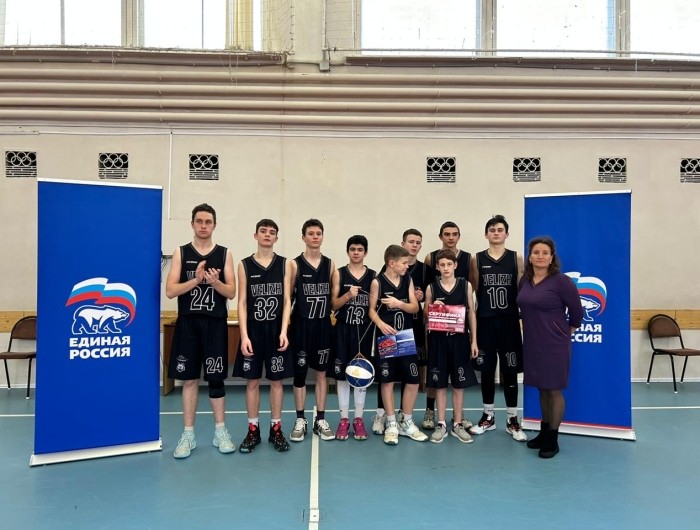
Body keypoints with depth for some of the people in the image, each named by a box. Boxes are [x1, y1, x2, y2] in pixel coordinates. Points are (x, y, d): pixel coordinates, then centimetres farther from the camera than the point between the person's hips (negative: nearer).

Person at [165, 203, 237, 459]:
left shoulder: (224, 254, 4)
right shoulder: (181, 252, 4)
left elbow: (231, 293, 0)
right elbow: (170, 291, -4)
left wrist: (215, 282, -18)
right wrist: (196, 279, -17)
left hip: (215, 323, 0)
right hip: (188, 323, 0)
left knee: (216, 379, 6)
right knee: (189, 379, 7)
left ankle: (220, 431, 19)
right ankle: (188, 434, 18)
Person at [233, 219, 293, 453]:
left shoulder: (285, 264, 3)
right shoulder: (244, 265, 3)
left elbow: (286, 300, 0)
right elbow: (242, 303, -1)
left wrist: (283, 331, -11)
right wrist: (244, 335, -9)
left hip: (276, 330, 0)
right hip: (253, 330, 0)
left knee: (276, 380, 6)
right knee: (252, 381, 6)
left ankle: (276, 430, 19)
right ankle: (253, 430, 19)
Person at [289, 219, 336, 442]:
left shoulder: (330, 264, 6)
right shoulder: (295, 264, -3)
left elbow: (334, 296, 12)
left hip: (323, 325, 3)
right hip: (301, 325, -3)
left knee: (321, 372, 9)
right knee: (300, 373, 4)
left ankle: (320, 420, 19)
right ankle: (300, 421, 17)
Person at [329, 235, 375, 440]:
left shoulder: (373, 275, 4)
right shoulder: (339, 273, 1)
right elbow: (334, 305, -3)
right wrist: (348, 295, -20)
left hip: (365, 330, 1)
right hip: (343, 330, -1)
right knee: (342, 374, 4)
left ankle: (359, 419, 19)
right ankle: (344, 419, 17)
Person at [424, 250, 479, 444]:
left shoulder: (466, 285, 1)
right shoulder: (431, 287, 1)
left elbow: (471, 313, 4)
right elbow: (426, 315, 8)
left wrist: (474, 340, 1)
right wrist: (432, 308, -14)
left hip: (459, 339, 0)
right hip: (438, 339, 0)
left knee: (459, 384, 8)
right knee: (439, 384, 6)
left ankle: (457, 425, 21)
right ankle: (441, 425, 18)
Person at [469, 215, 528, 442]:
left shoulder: (516, 258, 3)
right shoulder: (477, 259, 4)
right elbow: (473, 292, 6)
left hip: (509, 321, 0)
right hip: (485, 322, 1)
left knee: (510, 371, 5)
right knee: (487, 370, 9)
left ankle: (512, 420, 17)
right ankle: (488, 417, 23)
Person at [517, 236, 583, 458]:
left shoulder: (561, 281, -13)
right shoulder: (524, 280, 3)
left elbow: (576, 311, -5)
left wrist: (566, 331, 6)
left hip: (554, 345, -6)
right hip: (532, 344, 6)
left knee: (554, 390, 4)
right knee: (542, 389, 16)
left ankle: (552, 439, 16)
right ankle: (544, 432, 30)